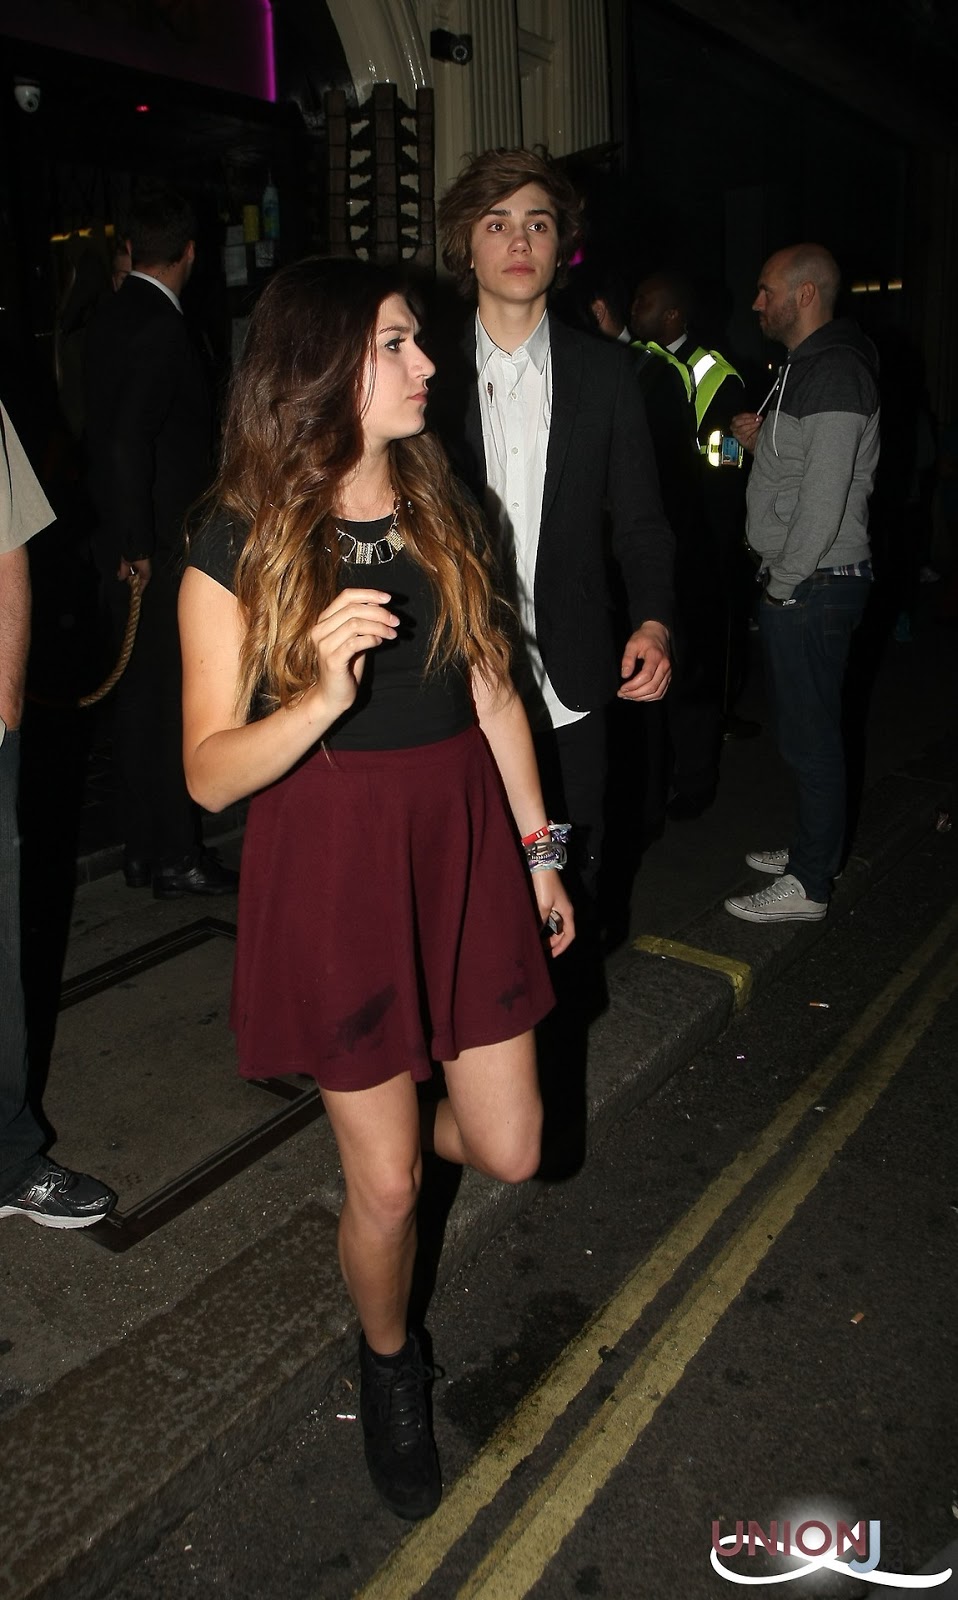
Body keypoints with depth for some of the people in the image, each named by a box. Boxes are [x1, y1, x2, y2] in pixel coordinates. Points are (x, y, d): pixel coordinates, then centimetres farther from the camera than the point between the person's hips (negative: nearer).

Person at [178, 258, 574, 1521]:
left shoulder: (441, 510, 3)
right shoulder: (240, 548, -11)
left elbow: (493, 694, 7)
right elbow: (211, 771, -12)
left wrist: (540, 852, 10)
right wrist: (323, 695, -30)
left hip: (463, 843, 4)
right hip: (333, 863, -4)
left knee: (508, 1152, 10)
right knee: (385, 1185, 9)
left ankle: (396, 1127, 47)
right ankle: (389, 1365, 42)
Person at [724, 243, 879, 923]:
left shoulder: (835, 371, -17)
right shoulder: (807, 366, 17)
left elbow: (825, 498, -22)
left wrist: (785, 583, -15)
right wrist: (761, 439, 8)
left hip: (814, 586, -10)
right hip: (800, 581, 10)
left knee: (811, 736, -2)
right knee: (806, 728, 18)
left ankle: (808, 886, 8)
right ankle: (813, 849, 32)